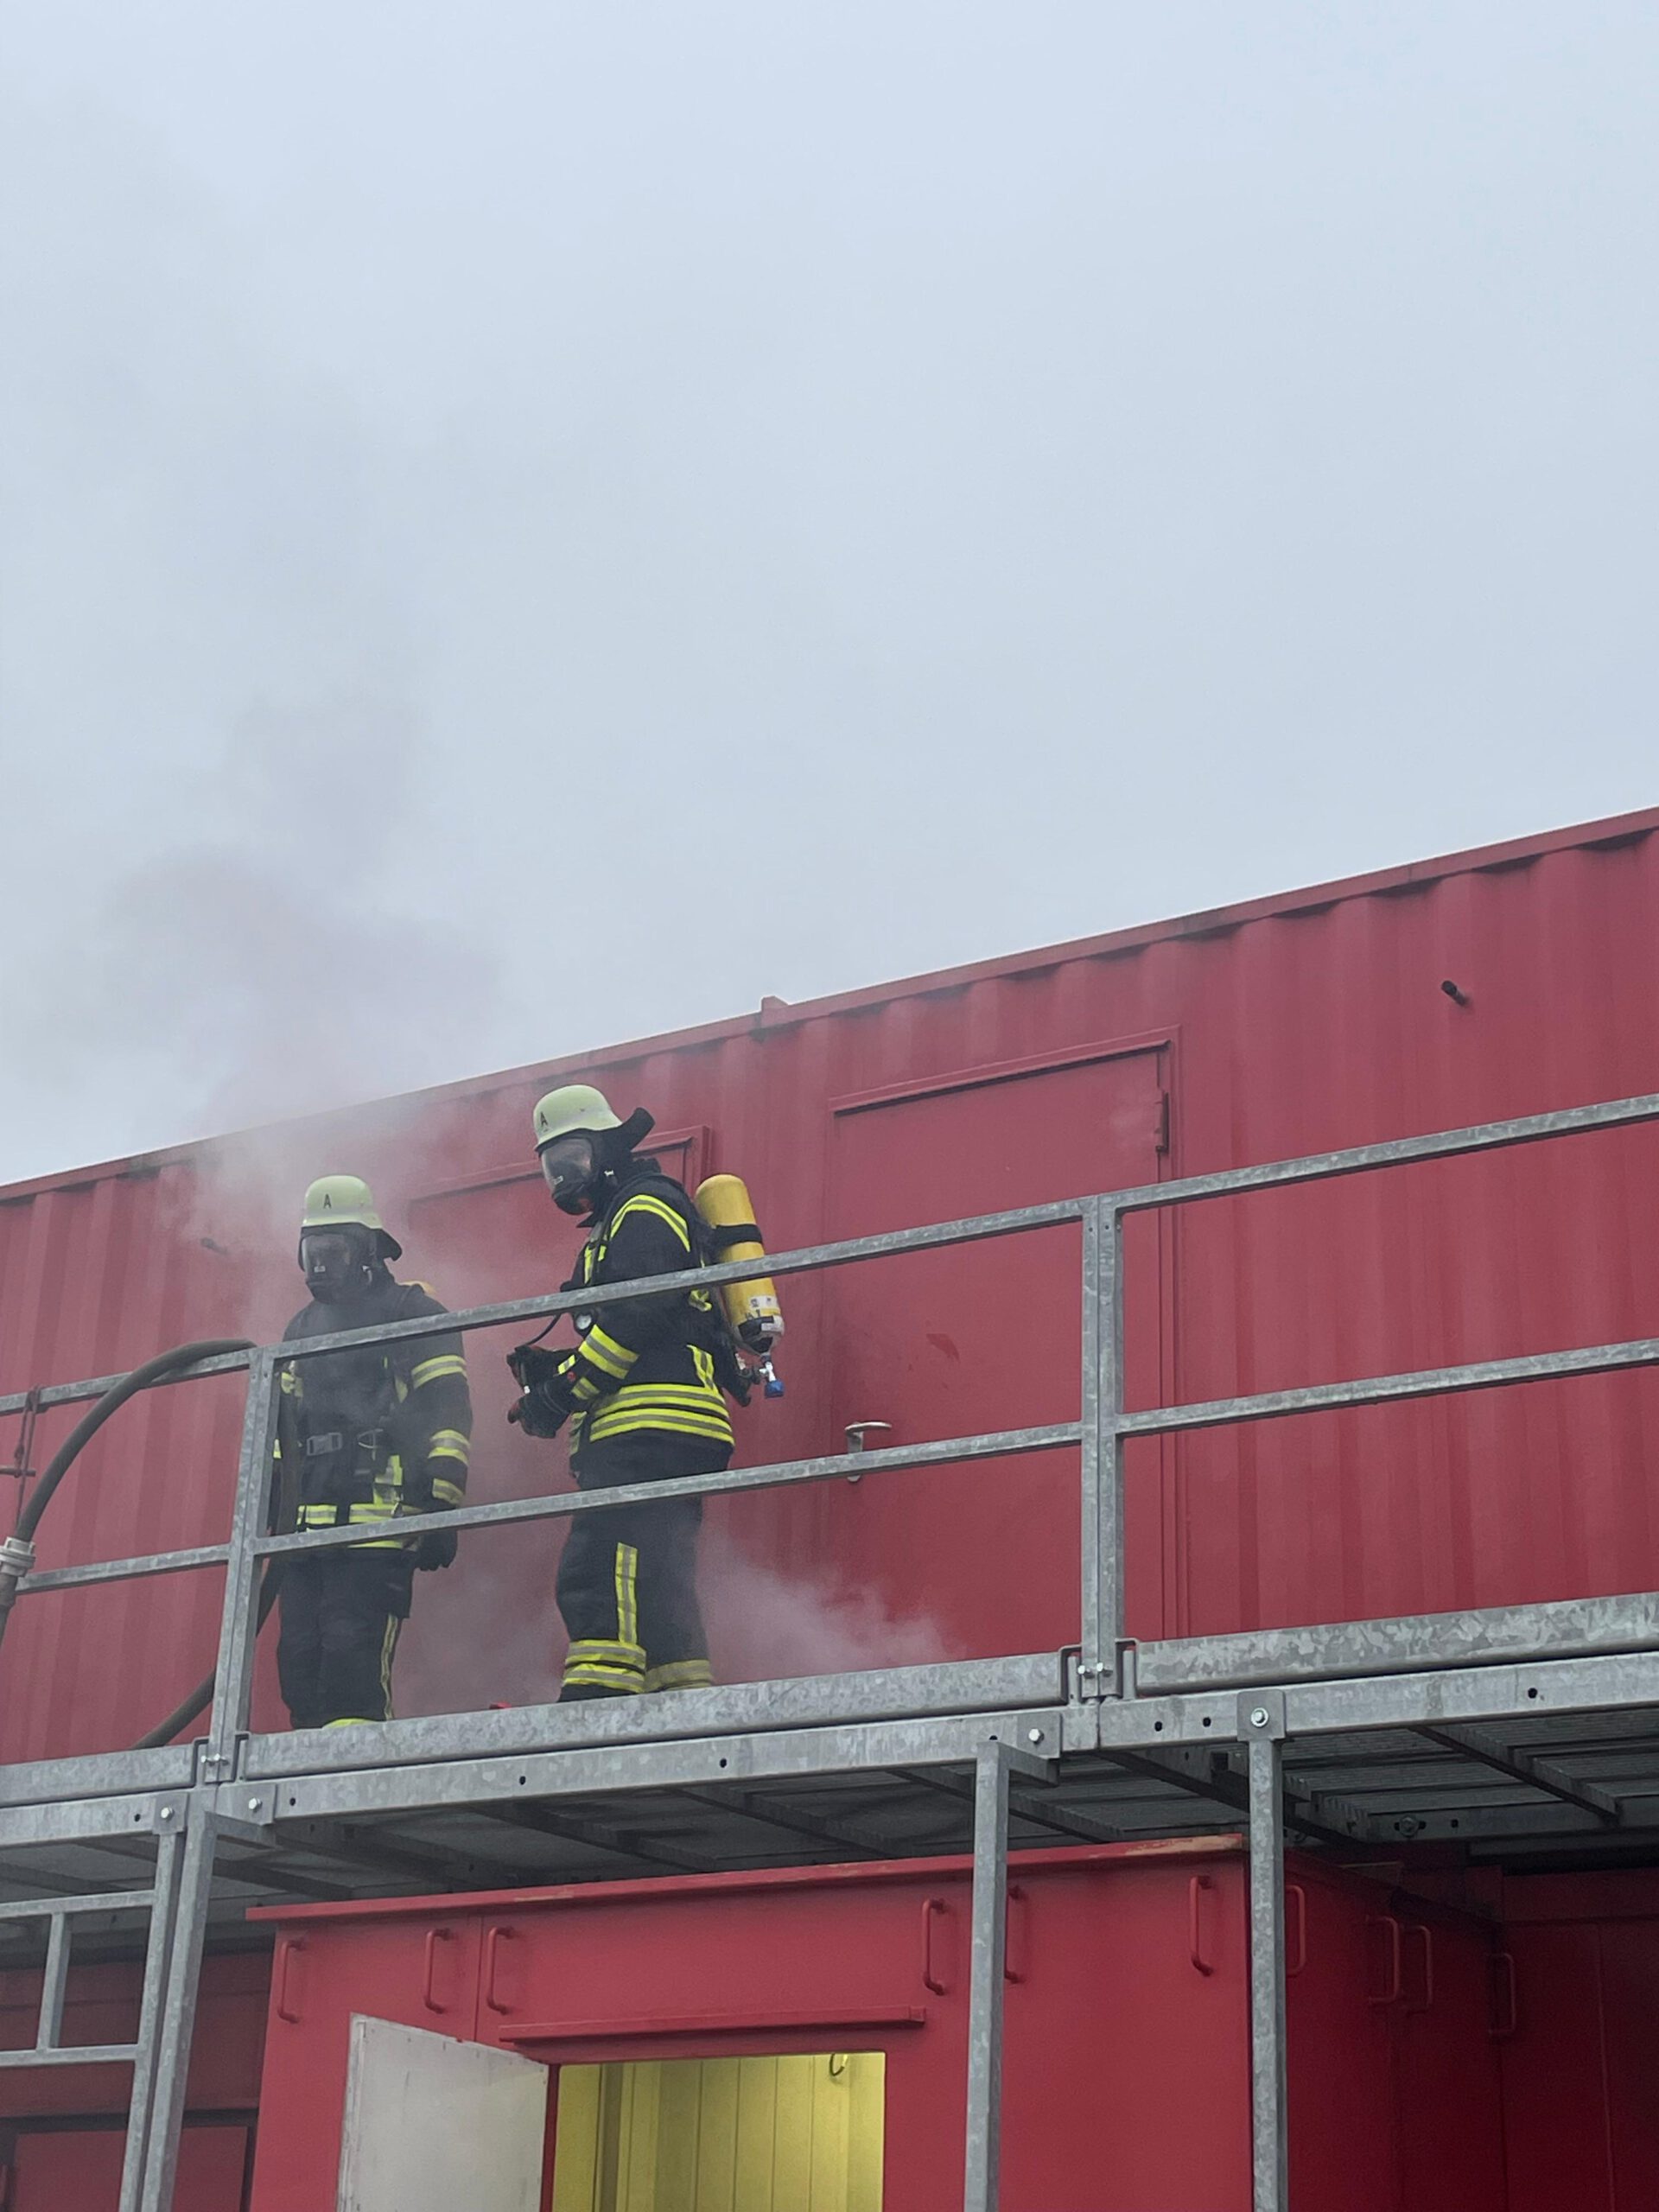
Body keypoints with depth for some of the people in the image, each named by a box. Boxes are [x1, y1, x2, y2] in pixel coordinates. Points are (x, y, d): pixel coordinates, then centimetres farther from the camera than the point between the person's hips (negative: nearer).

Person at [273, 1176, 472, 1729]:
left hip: (378, 1523, -7)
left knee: (353, 1657, -17)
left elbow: (448, 1413, -4)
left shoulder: (412, 1313, 4)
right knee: (299, 1660, 2)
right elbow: (280, 1424, 30)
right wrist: (269, 1510, 22)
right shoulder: (302, 1328, 26)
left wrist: (440, 1508, -13)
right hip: (308, 1529, 7)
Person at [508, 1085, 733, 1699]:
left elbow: (636, 1316, -14)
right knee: (657, 1588, 8)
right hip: (670, 1440, 11)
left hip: (649, 1433, -11)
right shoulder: (618, 1224, 31)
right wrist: (554, 1368, 12)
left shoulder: (645, 1208, 0)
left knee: (597, 1576, -20)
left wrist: (562, 1392, -12)